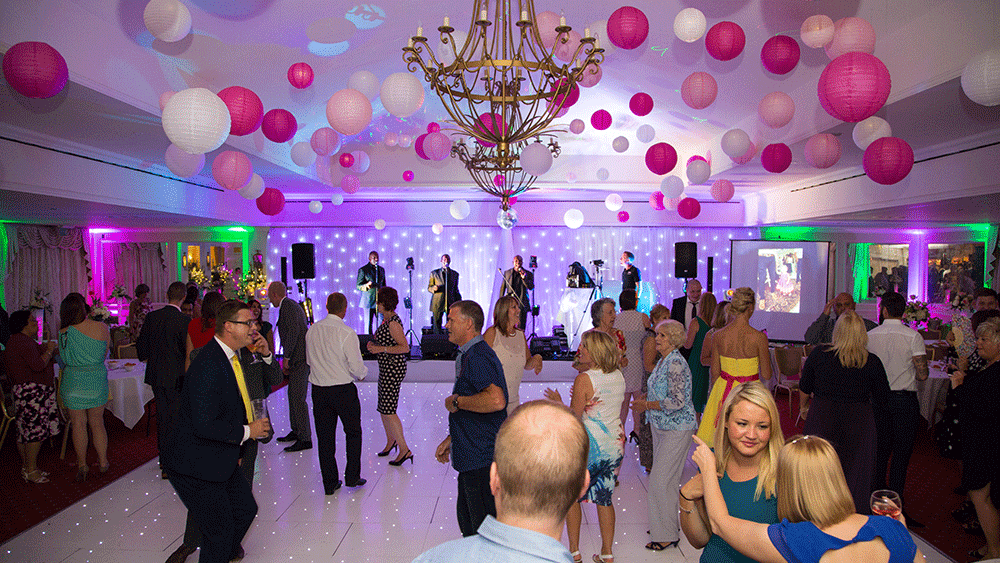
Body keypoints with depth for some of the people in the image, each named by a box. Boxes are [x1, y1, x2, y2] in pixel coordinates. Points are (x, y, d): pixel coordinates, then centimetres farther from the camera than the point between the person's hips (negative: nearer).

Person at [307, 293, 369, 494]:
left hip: (319, 389, 4)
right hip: (343, 389, -4)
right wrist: (363, 372, 7)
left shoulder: (312, 330, 0)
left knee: (325, 436, 12)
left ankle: (329, 483, 19)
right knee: (353, 432, 15)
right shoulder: (346, 333, -17)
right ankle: (352, 477, 18)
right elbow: (357, 368, -15)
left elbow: (309, 360, 11)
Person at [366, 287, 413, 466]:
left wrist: (381, 349, -24)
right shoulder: (387, 320, 13)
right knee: (383, 408, 18)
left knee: (388, 409, -8)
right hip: (386, 368, 10)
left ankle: (404, 449, -3)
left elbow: (404, 347, -22)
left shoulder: (393, 322, -18)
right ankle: (391, 441, 34)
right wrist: (374, 345, 9)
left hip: (393, 368, -10)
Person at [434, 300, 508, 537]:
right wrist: (450, 439, 22)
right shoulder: (468, 355, 15)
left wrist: (456, 401, -22)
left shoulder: (478, 356, -19)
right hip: (472, 457, 11)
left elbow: (496, 401, -36)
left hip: (481, 459, -11)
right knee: (467, 520, 23)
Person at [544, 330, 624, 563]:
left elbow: (573, 417, -15)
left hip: (588, 446, -6)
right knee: (604, 498, 16)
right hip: (615, 443, 6)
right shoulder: (619, 376, 2)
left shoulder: (584, 379, -19)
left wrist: (558, 402, 2)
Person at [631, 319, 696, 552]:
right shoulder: (663, 361, 9)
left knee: (660, 480, -5)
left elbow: (677, 402, -25)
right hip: (661, 426, 9)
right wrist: (646, 397, 4)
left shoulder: (676, 363, -21)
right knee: (664, 478, 17)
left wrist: (647, 405, -18)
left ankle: (667, 536, 8)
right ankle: (667, 525, 31)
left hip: (676, 429, -9)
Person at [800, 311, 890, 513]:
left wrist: (803, 407, 20)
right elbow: (883, 398, 1)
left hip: (821, 419, 1)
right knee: (856, 474, 12)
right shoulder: (872, 363, -10)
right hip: (858, 422, 0)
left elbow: (805, 388, 2)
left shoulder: (818, 354, -9)